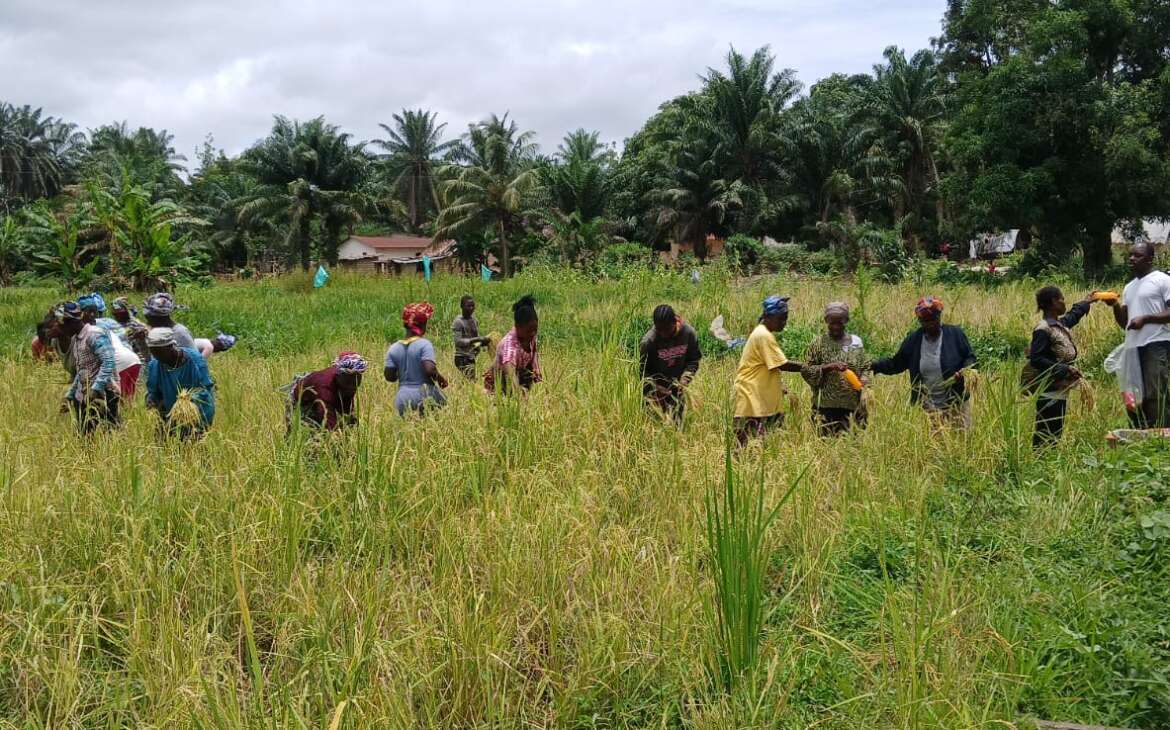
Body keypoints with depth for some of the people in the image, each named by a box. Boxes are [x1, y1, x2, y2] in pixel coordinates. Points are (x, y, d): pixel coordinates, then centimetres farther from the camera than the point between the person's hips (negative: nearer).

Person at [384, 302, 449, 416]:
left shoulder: (393, 348, 5)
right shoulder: (424, 344, -9)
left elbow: (389, 376, 4)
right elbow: (429, 369, -20)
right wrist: (440, 378, -2)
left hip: (403, 399, 4)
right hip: (424, 397, -4)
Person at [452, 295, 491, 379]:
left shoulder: (474, 321, 13)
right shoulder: (458, 322, -10)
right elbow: (458, 342, -19)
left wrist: (484, 341, -3)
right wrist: (476, 340, -27)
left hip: (472, 358, 8)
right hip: (462, 359, -8)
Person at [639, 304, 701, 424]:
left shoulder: (688, 333, -13)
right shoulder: (649, 341, -22)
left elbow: (693, 360, -1)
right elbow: (644, 371, -12)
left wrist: (685, 379, -16)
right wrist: (655, 389, -24)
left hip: (676, 389, 3)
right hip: (655, 391, -3)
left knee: (677, 424, 10)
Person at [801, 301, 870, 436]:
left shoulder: (856, 342, 9)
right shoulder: (818, 344, 0)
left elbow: (865, 369, 13)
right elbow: (806, 371, -4)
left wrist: (862, 381, -8)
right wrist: (828, 368, -18)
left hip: (851, 406, 3)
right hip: (826, 406, -3)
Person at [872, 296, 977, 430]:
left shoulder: (955, 334, -3)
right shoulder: (913, 340, 1)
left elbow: (970, 357, 5)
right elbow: (895, 364, 7)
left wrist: (965, 371, -16)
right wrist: (874, 366, -6)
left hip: (956, 404, -1)